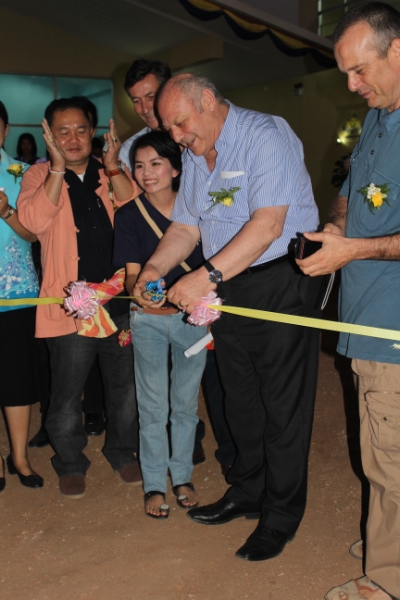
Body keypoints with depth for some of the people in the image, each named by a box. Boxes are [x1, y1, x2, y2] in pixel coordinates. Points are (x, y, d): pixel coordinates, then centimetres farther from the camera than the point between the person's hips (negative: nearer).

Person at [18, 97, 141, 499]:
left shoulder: (111, 173, 9)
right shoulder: (39, 175, 2)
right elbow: (35, 221, -18)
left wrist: (112, 165, -16)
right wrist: (58, 166, -20)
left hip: (118, 297, 3)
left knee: (126, 385, 14)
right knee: (67, 394, 7)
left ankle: (122, 452, 36)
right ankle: (70, 463, 30)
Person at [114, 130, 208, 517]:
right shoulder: (129, 216, -4)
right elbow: (131, 274, -8)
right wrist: (142, 293, -30)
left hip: (191, 315, 2)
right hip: (148, 320, -1)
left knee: (186, 402, 12)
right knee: (153, 406, 6)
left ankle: (181, 476, 30)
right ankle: (154, 483, 24)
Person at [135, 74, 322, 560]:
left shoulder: (266, 135, -14)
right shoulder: (194, 156, 12)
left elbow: (267, 225, -25)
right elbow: (185, 225, 13)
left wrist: (207, 275, -29)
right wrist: (155, 268, -4)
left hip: (281, 285, -7)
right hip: (226, 288, 8)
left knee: (282, 405, 1)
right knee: (240, 399, 16)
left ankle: (281, 516, 17)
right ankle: (247, 492, 34)